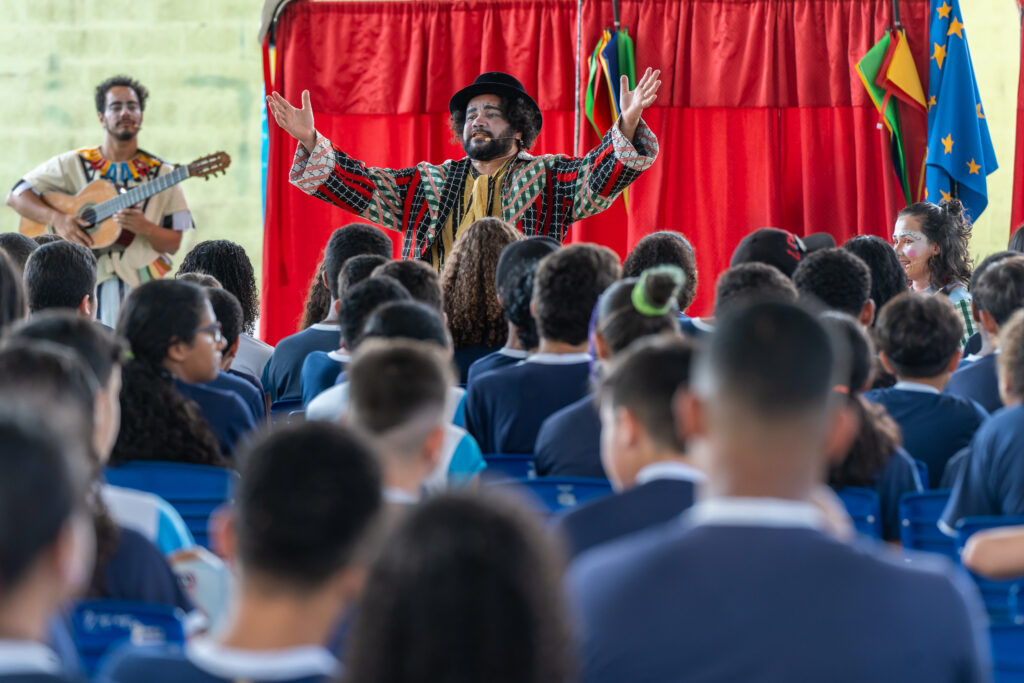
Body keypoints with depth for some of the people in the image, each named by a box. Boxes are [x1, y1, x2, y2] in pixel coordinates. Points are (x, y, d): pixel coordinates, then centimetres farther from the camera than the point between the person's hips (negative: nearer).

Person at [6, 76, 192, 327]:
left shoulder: (162, 173, 9)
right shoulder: (73, 164, 10)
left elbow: (174, 244, 6)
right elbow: (16, 195, 8)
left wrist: (146, 229, -15)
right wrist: (57, 219, -8)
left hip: (142, 281, 0)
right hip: (86, 277, 0)